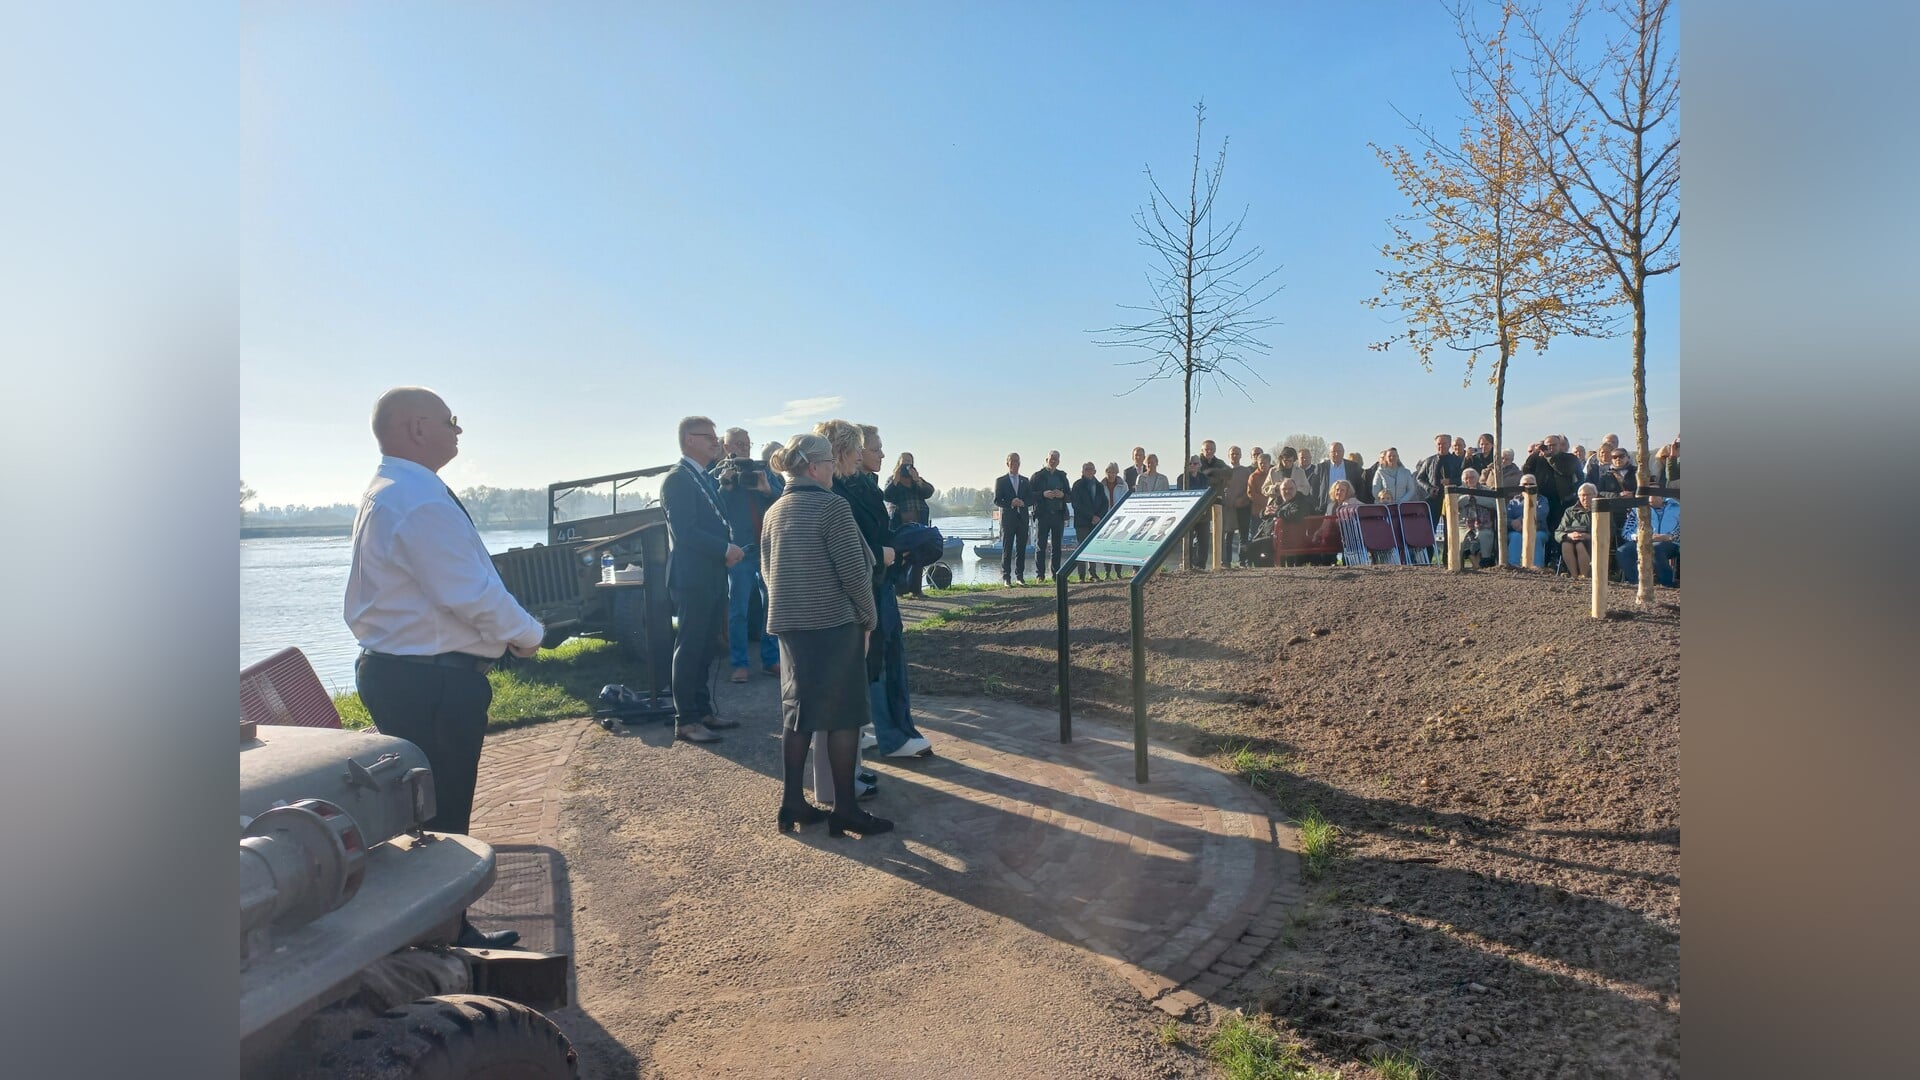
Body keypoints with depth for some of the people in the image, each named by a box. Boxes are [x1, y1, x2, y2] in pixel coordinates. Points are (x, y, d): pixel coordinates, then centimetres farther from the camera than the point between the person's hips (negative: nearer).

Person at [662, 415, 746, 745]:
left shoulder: (706, 478, 16)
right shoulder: (677, 480, -12)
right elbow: (684, 532, -21)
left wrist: (730, 549, 1)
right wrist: (726, 550, -18)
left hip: (712, 577, 9)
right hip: (692, 578, -9)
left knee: (705, 649, 14)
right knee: (689, 649, -3)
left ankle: (703, 711, 24)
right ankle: (685, 721, 5)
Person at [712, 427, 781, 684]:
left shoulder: (761, 470, 9)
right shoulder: (717, 475, 0)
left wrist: (767, 490, -16)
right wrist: (725, 485, -19)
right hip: (739, 549, -4)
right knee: (738, 610, 2)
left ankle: (771, 659, 18)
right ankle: (739, 664, 10)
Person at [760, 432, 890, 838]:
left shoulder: (774, 511, 9)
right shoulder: (831, 506, -13)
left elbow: (769, 572, 15)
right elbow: (854, 573, -15)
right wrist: (868, 619, -2)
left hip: (789, 624, 7)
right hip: (834, 623, -7)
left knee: (797, 712, 13)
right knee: (843, 716, 2)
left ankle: (792, 803, 18)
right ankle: (845, 811, 8)